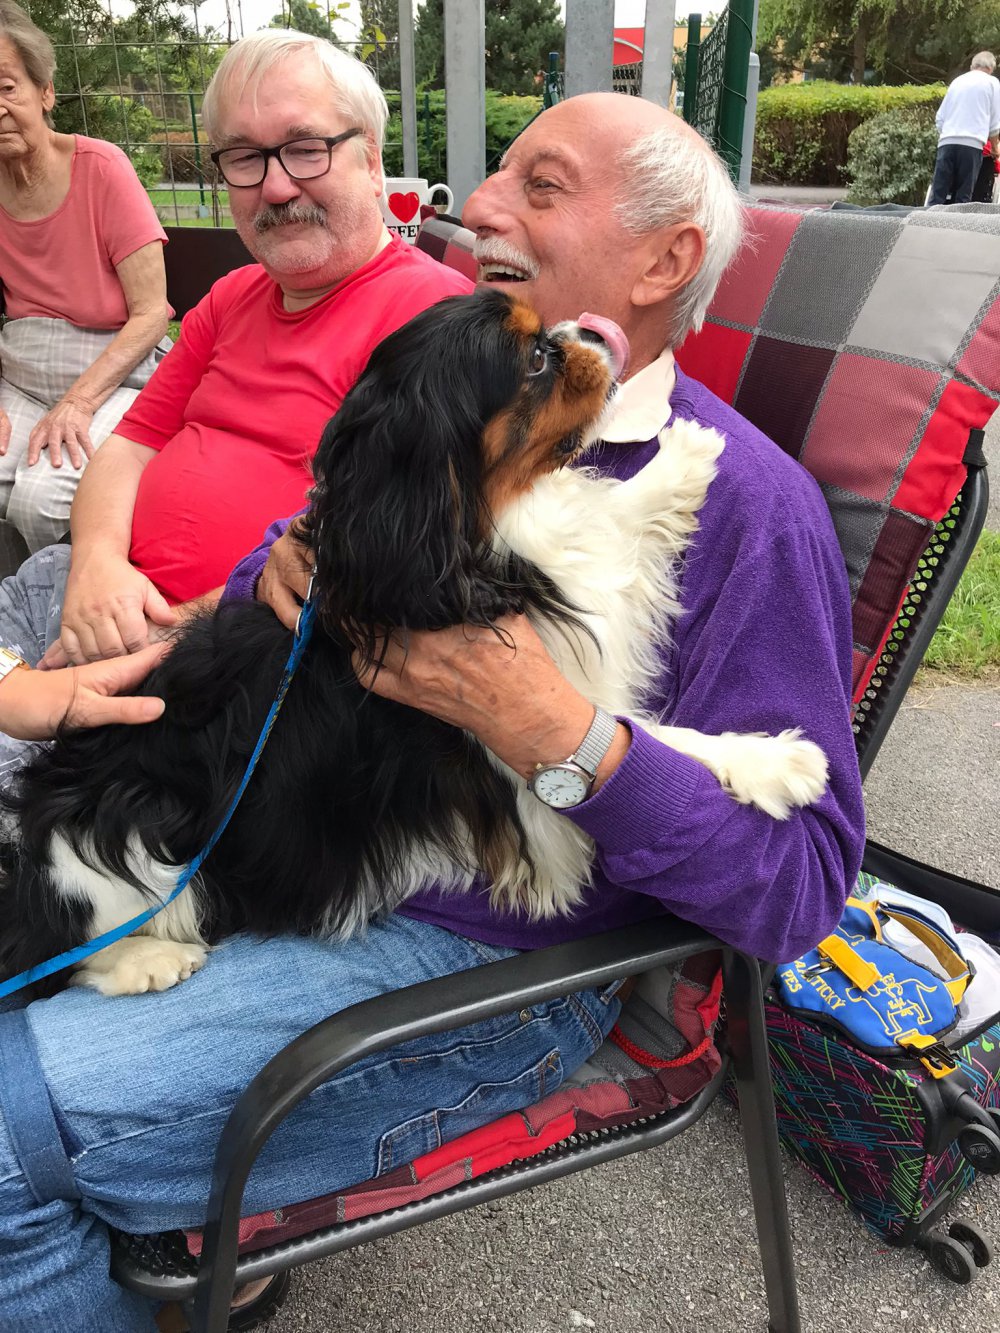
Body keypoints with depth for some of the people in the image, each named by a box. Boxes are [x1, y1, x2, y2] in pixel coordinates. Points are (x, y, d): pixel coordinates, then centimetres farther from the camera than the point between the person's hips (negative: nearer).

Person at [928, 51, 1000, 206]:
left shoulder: (957, 81, 22)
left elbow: (940, 116, 20)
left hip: (947, 141, 3)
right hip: (972, 143, -3)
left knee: (938, 194, -3)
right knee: (963, 197, -5)